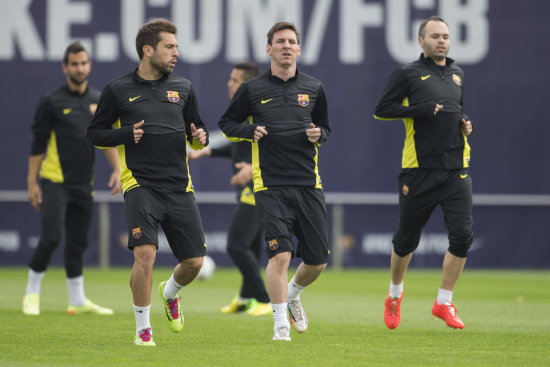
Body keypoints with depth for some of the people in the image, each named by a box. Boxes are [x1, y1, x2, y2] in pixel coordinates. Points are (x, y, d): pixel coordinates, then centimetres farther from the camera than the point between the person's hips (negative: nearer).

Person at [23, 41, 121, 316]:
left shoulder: (99, 101, 9)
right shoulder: (52, 102, -5)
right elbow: (37, 144, -4)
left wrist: (117, 170, 1)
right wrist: (32, 182, -7)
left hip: (83, 185, 5)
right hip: (55, 182, -5)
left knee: (78, 242, 8)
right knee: (51, 238, -12)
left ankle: (78, 300, 15)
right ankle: (31, 293, 3)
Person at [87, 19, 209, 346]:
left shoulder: (183, 87, 13)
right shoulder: (118, 90, 4)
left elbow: (196, 128, 22)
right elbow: (95, 133, 8)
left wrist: (201, 137, -2)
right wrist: (127, 134, -10)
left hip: (180, 186, 4)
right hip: (141, 183, -4)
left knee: (194, 261, 1)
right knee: (146, 252, -20)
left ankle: (171, 292, 37)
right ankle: (143, 329, -4)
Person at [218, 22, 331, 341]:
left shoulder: (313, 88, 11)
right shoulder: (252, 89, 3)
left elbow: (325, 126, 22)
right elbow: (227, 124, 13)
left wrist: (318, 134, -2)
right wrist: (251, 130, -7)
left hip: (309, 184, 3)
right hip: (270, 186, -3)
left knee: (318, 260, 3)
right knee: (280, 254, -15)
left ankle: (292, 295, 36)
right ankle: (281, 326, -4)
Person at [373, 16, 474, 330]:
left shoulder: (458, 74, 16)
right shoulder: (408, 74, 0)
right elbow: (381, 109, -7)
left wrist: (467, 125, 8)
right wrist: (421, 110, -15)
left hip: (457, 169, 4)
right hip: (420, 170, -4)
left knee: (463, 235, -9)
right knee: (407, 238, 8)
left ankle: (444, 303, 3)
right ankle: (395, 294, 32)